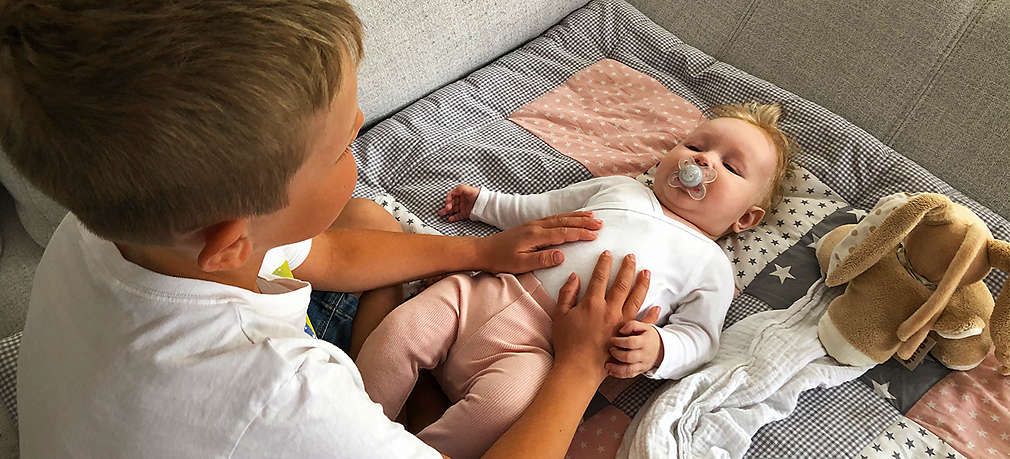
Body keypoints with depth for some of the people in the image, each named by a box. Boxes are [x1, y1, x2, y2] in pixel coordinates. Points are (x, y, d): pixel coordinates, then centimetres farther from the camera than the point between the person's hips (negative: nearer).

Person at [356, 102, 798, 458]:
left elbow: (699, 335, 5)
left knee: (503, 402, -34)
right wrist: (484, 202, 31)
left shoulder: (711, 265, 13)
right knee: (402, 328, -14)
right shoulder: (618, 188, 23)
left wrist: (657, 350, -16)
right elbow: (537, 209, 32)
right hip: (489, 291, 5)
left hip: (542, 347, -4)